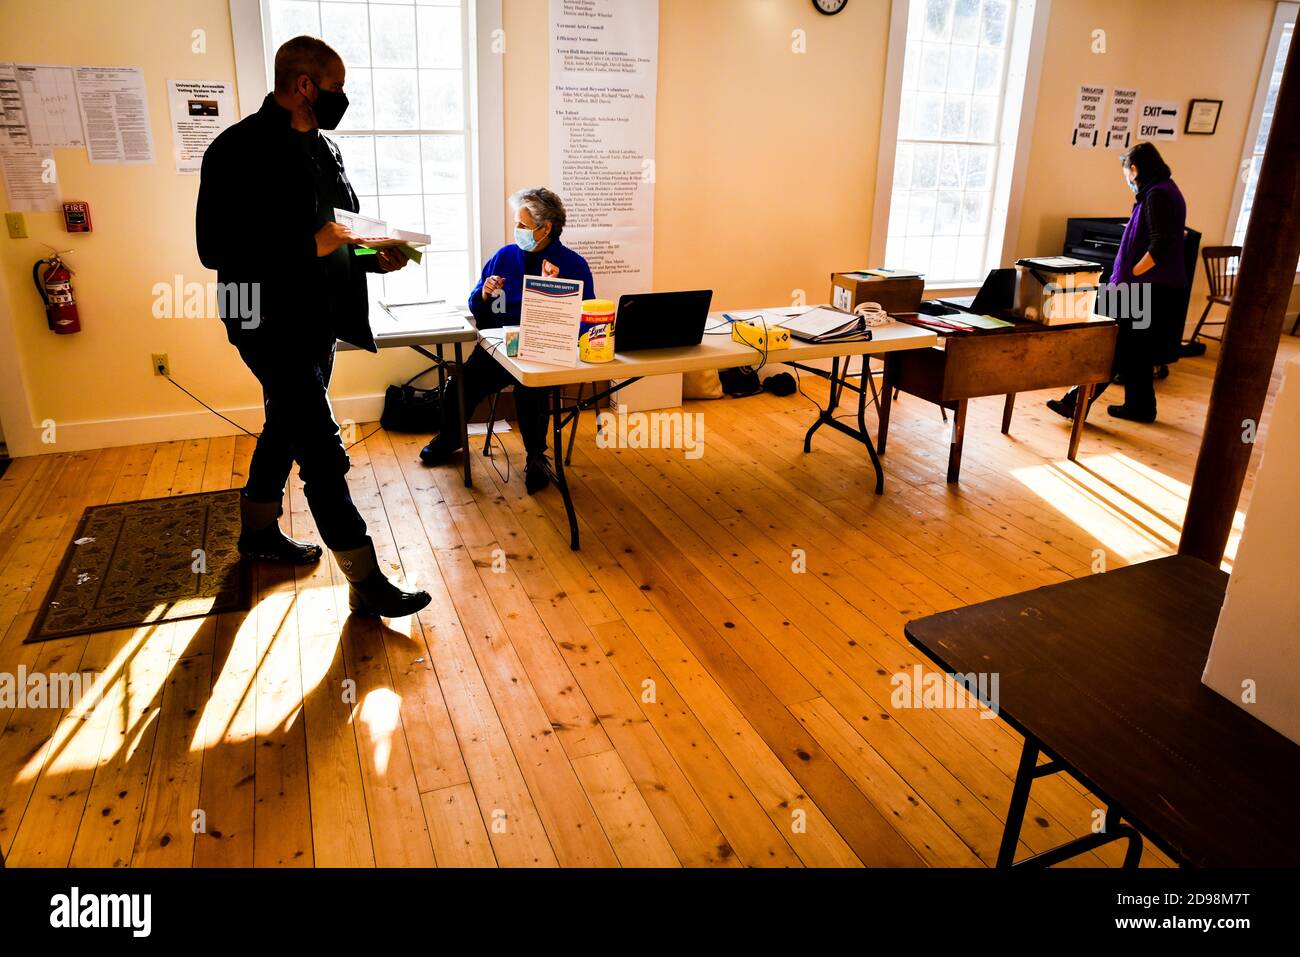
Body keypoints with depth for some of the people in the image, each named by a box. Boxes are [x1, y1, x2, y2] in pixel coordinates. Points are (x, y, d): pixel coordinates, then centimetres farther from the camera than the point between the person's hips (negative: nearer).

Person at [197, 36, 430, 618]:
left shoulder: (321, 149, 10)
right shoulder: (240, 149, -16)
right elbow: (216, 248, -19)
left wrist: (372, 257, 1)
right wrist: (311, 244, -23)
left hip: (317, 323, 9)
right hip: (273, 326, -9)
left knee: (286, 430, 22)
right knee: (323, 453, -8)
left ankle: (259, 533, 42)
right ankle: (366, 583, -2)